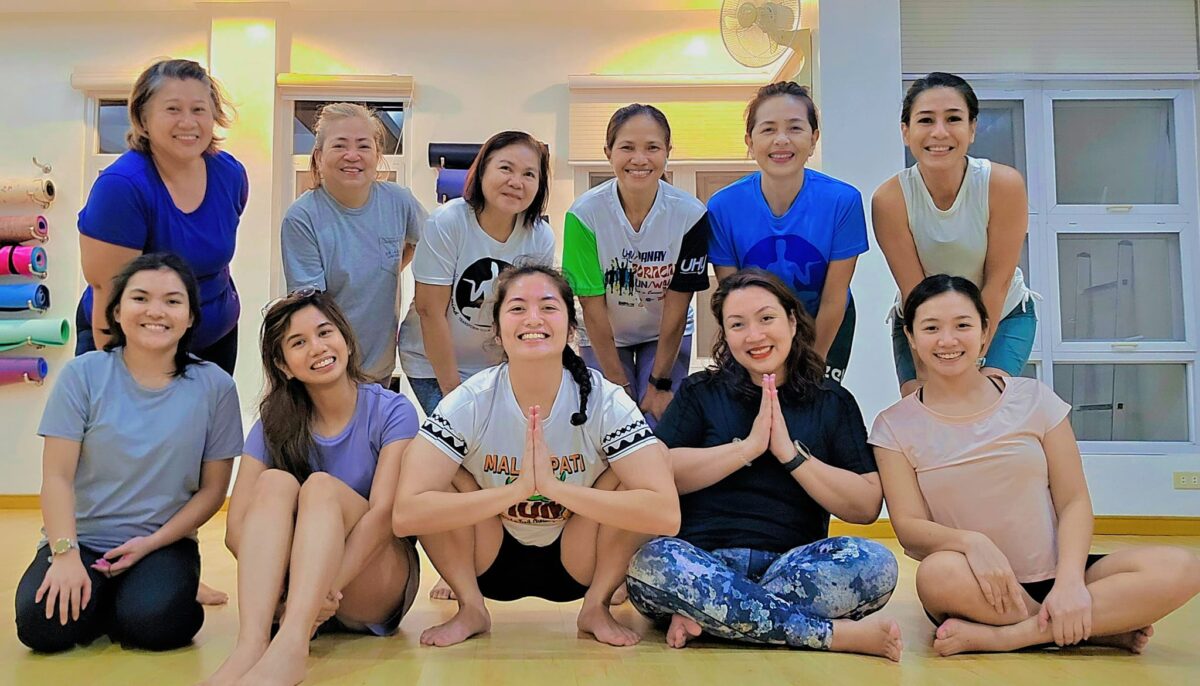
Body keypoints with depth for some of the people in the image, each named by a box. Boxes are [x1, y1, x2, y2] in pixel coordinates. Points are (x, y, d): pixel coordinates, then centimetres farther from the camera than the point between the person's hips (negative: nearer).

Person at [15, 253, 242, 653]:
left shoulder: (215, 386, -4)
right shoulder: (83, 375, -4)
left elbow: (213, 488, -1)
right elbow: (57, 476, -6)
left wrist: (151, 543, -12)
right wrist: (65, 554, -19)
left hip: (166, 542, -1)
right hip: (83, 538, 1)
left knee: (150, 623, -29)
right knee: (42, 625, -23)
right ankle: (99, 598, 11)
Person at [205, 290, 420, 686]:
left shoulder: (392, 412, -6)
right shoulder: (274, 425, 2)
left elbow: (383, 513, -19)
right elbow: (236, 529, -9)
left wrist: (328, 587, -32)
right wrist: (285, 592, -27)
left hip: (376, 590, -3)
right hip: (298, 584, 3)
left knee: (321, 486, -28)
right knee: (275, 482, -23)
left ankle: (289, 649, -49)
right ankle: (250, 645, -43)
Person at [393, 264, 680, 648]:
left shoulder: (606, 402, -21)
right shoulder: (469, 403, -20)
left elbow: (666, 514, -32)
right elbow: (405, 514, -30)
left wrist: (553, 485, -39)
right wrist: (516, 489, -39)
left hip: (575, 565, 0)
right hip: (492, 563, 1)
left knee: (629, 473, -24)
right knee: (442, 474, -23)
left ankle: (596, 607, -6)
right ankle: (470, 608, -6)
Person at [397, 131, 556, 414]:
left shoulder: (541, 237, -10)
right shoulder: (446, 223, -20)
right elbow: (430, 310, -19)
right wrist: (451, 387, -15)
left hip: (500, 367, 3)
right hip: (433, 363, -3)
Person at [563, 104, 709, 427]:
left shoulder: (691, 214, -22)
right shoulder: (584, 214, -24)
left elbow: (677, 306, -16)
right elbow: (593, 308, -19)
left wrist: (660, 382, -12)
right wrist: (619, 384, -16)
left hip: (666, 336, 1)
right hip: (603, 338, 0)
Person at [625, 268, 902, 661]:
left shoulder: (833, 402, 13)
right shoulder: (700, 393, 12)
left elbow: (867, 507, 2)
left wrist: (791, 453, -7)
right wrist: (748, 446, -7)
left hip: (793, 566, 1)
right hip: (705, 563, 0)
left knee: (874, 562, -29)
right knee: (652, 562, -34)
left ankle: (702, 616, -23)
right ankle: (835, 634, -27)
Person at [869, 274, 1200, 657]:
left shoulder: (1032, 399, 3)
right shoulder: (894, 427, -1)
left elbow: (1074, 501, 0)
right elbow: (909, 528, -8)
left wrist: (1070, 579, -17)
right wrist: (970, 542, -28)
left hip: (1051, 578, 2)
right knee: (939, 572, -37)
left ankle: (1001, 637, -23)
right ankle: (1103, 625, -17)